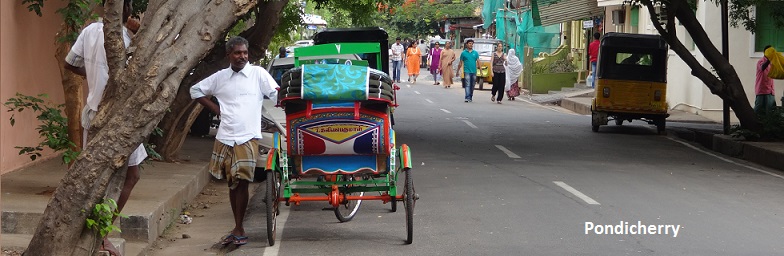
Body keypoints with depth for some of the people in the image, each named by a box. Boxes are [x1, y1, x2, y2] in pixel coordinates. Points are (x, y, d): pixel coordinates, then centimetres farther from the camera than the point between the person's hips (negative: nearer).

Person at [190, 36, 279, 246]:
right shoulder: (220, 77, 10)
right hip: (224, 138, 4)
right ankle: (237, 228, 19)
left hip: (247, 138, -4)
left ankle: (239, 229, -2)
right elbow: (196, 90, 21)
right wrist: (215, 109, 12)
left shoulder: (258, 73, 1)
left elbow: (277, 95, 0)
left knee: (242, 183, -8)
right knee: (232, 183, 10)